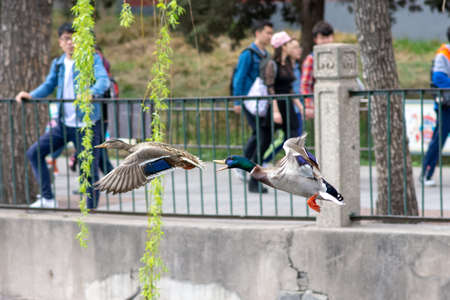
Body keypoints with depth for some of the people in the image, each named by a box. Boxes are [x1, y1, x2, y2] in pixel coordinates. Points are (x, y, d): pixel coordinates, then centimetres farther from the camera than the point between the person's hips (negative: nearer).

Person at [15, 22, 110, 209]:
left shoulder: (92, 59, -6)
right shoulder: (58, 64, 11)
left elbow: (104, 80, -21)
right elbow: (48, 86, 17)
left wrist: (92, 92, -42)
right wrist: (31, 95, -2)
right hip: (64, 124, 6)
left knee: (90, 170, -3)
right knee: (34, 153, 1)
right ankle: (48, 198, 4)